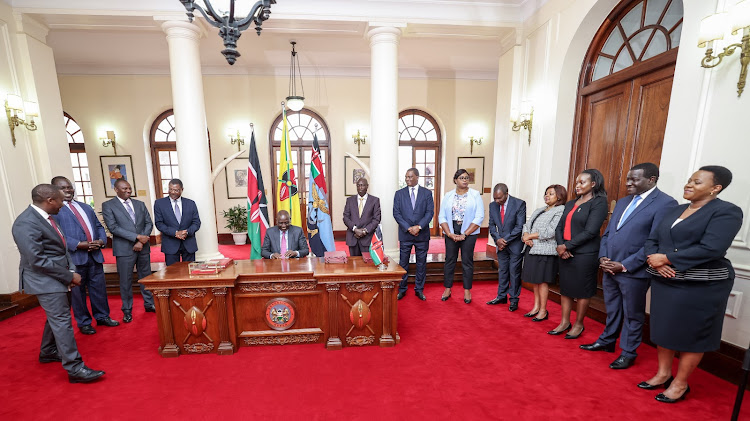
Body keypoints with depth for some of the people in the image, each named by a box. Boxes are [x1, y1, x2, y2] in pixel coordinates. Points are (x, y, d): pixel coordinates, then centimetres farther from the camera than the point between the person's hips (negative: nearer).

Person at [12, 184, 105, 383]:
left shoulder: (45, 217, 7)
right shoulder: (26, 223, -21)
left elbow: (60, 248, 12)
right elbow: (37, 260, -23)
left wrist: (71, 270, 0)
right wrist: (69, 276, -17)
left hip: (56, 278, 9)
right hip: (45, 281, -9)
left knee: (56, 317, 21)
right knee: (62, 320, -7)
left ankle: (48, 352, 40)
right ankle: (74, 368, -1)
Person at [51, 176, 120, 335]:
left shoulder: (86, 207, 16)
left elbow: (99, 226, 15)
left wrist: (101, 240, -3)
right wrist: (80, 244, -21)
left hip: (95, 255, 5)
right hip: (74, 257, -5)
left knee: (99, 288, 12)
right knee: (77, 291, 9)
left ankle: (102, 316, 27)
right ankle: (83, 322, 24)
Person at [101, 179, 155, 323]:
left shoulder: (140, 204, 10)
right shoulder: (108, 206, -1)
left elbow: (149, 223, 5)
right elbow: (113, 227, -11)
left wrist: (142, 241, -8)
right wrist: (137, 237, -17)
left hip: (143, 247, 4)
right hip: (124, 249, -3)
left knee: (146, 277, 12)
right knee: (126, 281, 5)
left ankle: (149, 304, 26)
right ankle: (127, 311, 20)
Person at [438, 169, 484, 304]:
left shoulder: (475, 195, 0)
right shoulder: (448, 196, 6)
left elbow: (479, 217, -6)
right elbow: (442, 217, 3)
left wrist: (464, 234, -11)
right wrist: (449, 234, -9)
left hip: (469, 233, -1)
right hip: (451, 233, 2)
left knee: (467, 262, 5)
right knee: (449, 260, 7)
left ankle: (467, 291, 20)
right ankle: (447, 289, 20)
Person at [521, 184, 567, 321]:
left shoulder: (560, 211, -6)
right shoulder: (539, 210, 18)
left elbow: (550, 232, -16)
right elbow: (527, 225, 13)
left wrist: (529, 236, -10)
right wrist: (526, 236, -7)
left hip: (545, 251, -7)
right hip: (531, 249, 7)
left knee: (542, 280, 0)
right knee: (535, 280, 13)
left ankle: (543, 311, 13)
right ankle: (536, 307, 24)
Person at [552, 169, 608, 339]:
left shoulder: (598, 203, -8)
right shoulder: (570, 204, 13)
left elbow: (590, 231, -16)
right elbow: (560, 227, 8)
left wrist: (567, 246, -14)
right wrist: (560, 245, -8)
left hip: (585, 255, -6)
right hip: (565, 254, 7)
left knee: (582, 291, 7)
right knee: (565, 288, 13)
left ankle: (578, 324, 24)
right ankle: (565, 322, 26)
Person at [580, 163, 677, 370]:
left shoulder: (665, 203, -10)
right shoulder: (623, 202, 12)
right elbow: (607, 233, 13)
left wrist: (625, 266, -17)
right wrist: (603, 257, 0)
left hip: (634, 272, -6)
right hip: (609, 268, 6)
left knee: (632, 314, 11)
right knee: (612, 310, 20)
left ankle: (628, 353, 28)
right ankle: (607, 341, 37)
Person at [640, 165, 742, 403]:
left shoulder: (726, 212, -9)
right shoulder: (675, 210, 9)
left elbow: (711, 249, -20)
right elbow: (652, 240, 7)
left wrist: (666, 258, -17)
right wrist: (656, 261, -11)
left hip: (699, 286, -6)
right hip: (664, 282, 6)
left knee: (690, 335, 8)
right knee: (663, 329, 14)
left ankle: (680, 384, 24)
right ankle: (663, 374, 30)